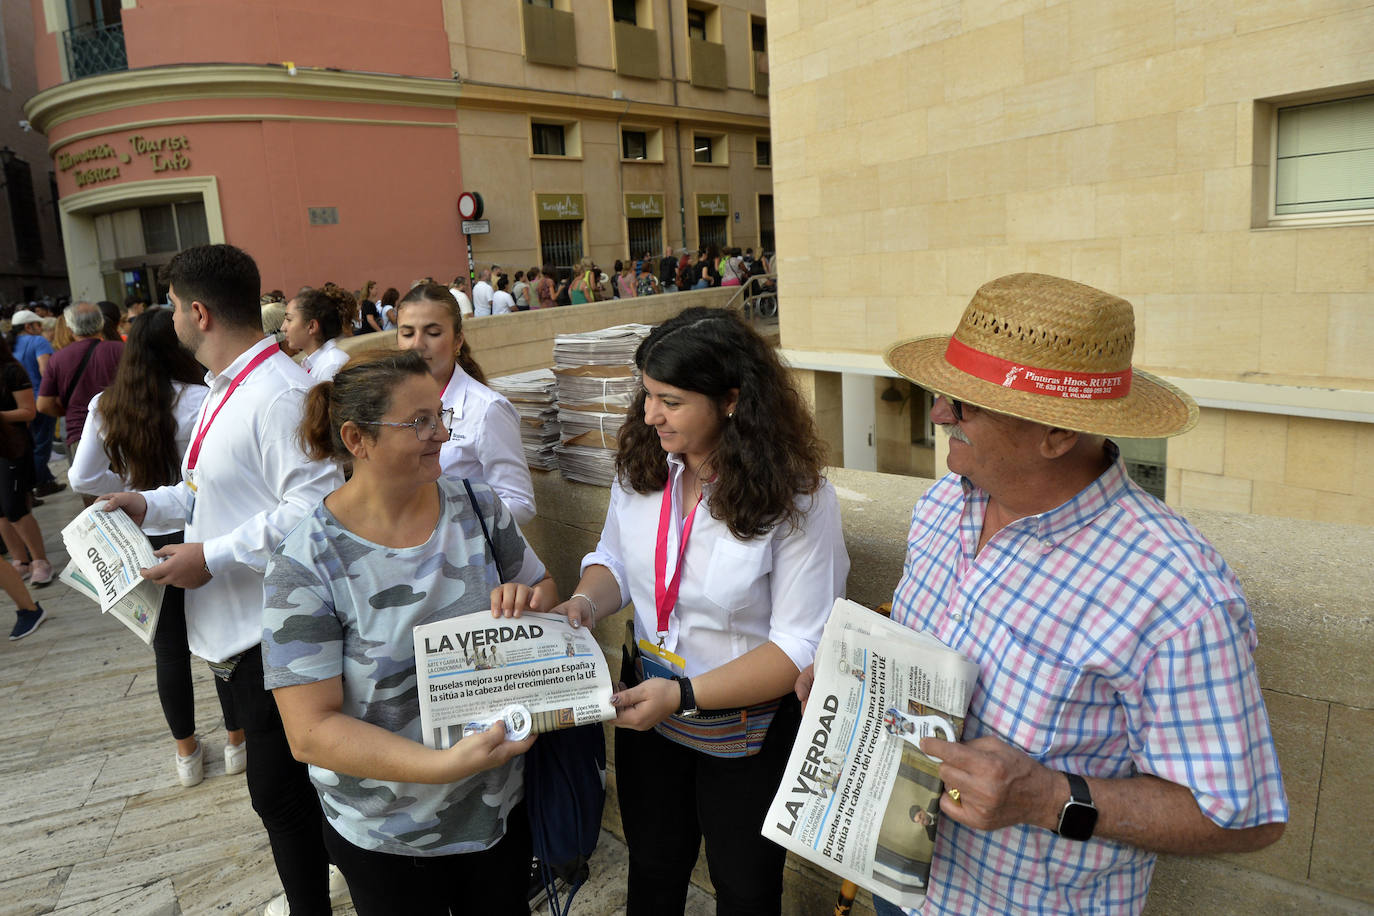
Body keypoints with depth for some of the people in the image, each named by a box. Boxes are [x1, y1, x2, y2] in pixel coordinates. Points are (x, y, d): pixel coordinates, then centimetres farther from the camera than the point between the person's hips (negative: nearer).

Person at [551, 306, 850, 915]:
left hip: (747, 730, -4)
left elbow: (801, 645, -24)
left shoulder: (797, 499, -25)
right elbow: (615, 560, 6)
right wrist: (585, 604, -16)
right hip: (647, 708, 4)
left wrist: (685, 695, -29)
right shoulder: (642, 467, -9)